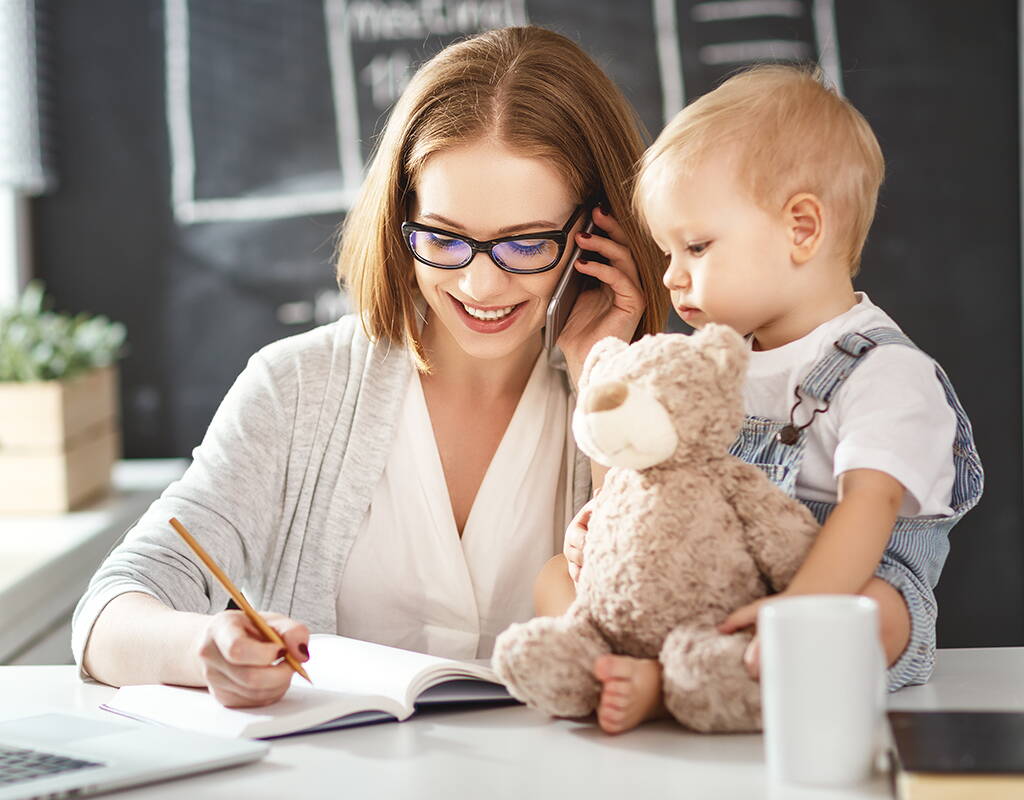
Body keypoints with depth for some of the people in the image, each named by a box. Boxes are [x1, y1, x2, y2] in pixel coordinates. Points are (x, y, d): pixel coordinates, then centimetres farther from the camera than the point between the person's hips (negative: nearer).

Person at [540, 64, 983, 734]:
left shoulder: (888, 372, -9)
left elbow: (869, 504, -24)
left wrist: (799, 608, -41)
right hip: (702, 592, 7)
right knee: (560, 575, -4)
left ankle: (658, 684, -48)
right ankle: (617, 672, -33)